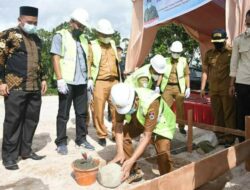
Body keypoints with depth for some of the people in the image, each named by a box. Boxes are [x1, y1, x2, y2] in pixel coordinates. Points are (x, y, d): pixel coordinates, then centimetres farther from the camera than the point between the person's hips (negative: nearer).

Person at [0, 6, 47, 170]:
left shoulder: (37, 39, 18)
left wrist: (43, 78, 18)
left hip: (35, 88, 6)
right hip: (15, 87, -6)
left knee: (32, 120, 9)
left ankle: (26, 150, 23)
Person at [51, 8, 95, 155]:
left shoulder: (83, 39, 19)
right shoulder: (61, 36, 1)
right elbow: (56, 58, -7)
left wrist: (89, 79, 13)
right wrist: (60, 79, -16)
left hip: (81, 82, 6)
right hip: (67, 82, -6)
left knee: (82, 113, 10)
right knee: (63, 114, 2)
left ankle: (81, 139, 22)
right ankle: (61, 142, 12)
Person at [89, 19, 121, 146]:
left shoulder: (112, 44, 17)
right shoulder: (93, 46, 0)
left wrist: (119, 79, 19)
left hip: (114, 81, 5)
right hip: (100, 82, -4)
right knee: (99, 110, 1)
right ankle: (102, 135, 16)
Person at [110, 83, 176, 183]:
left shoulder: (150, 103, -42)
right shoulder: (122, 101, -27)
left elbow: (147, 136, -39)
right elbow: (119, 124, -22)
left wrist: (131, 160, -40)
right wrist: (120, 152, -29)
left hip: (161, 123, -5)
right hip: (139, 121, 5)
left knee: (163, 152, -22)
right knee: (123, 136, -10)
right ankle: (134, 171, 8)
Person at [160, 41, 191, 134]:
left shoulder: (183, 61, 2)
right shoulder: (166, 61, 4)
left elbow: (187, 75, 3)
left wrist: (188, 88, -2)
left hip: (179, 87, 0)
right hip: (167, 87, 1)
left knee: (180, 108, 9)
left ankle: (181, 127, 22)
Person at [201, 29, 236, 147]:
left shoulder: (231, 52, -2)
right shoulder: (209, 54, 10)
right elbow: (205, 71, 11)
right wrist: (202, 88, 8)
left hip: (227, 90, -4)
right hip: (213, 90, 4)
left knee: (229, 115, 2)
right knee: (217, 115, 12)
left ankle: (230, 139, 13)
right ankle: (220, 137, 25)